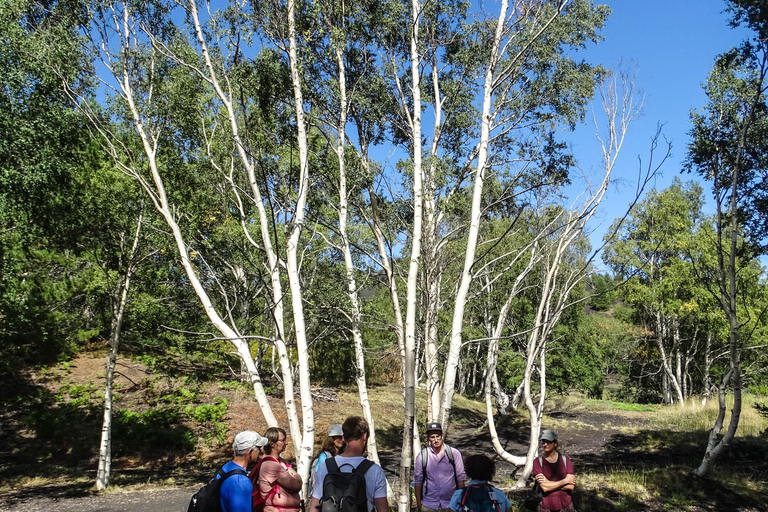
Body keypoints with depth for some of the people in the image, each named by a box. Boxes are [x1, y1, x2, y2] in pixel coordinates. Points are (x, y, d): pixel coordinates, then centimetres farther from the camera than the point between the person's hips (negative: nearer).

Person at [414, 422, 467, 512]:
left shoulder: (454, 453, -2)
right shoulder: (422, 456, -2)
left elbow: (460, 477, 3)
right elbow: (418, 480, 4)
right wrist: (418, 503, 4)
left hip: (451, 503, 0)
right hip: (429, 505, 0)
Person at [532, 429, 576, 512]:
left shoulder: (566, 460, -2)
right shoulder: (537, 461, -9)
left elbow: (571, 486, -9)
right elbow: (544, 487, -17)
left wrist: (549, 483, -17)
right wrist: (565, 480, -12)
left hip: (566, 505, 2)